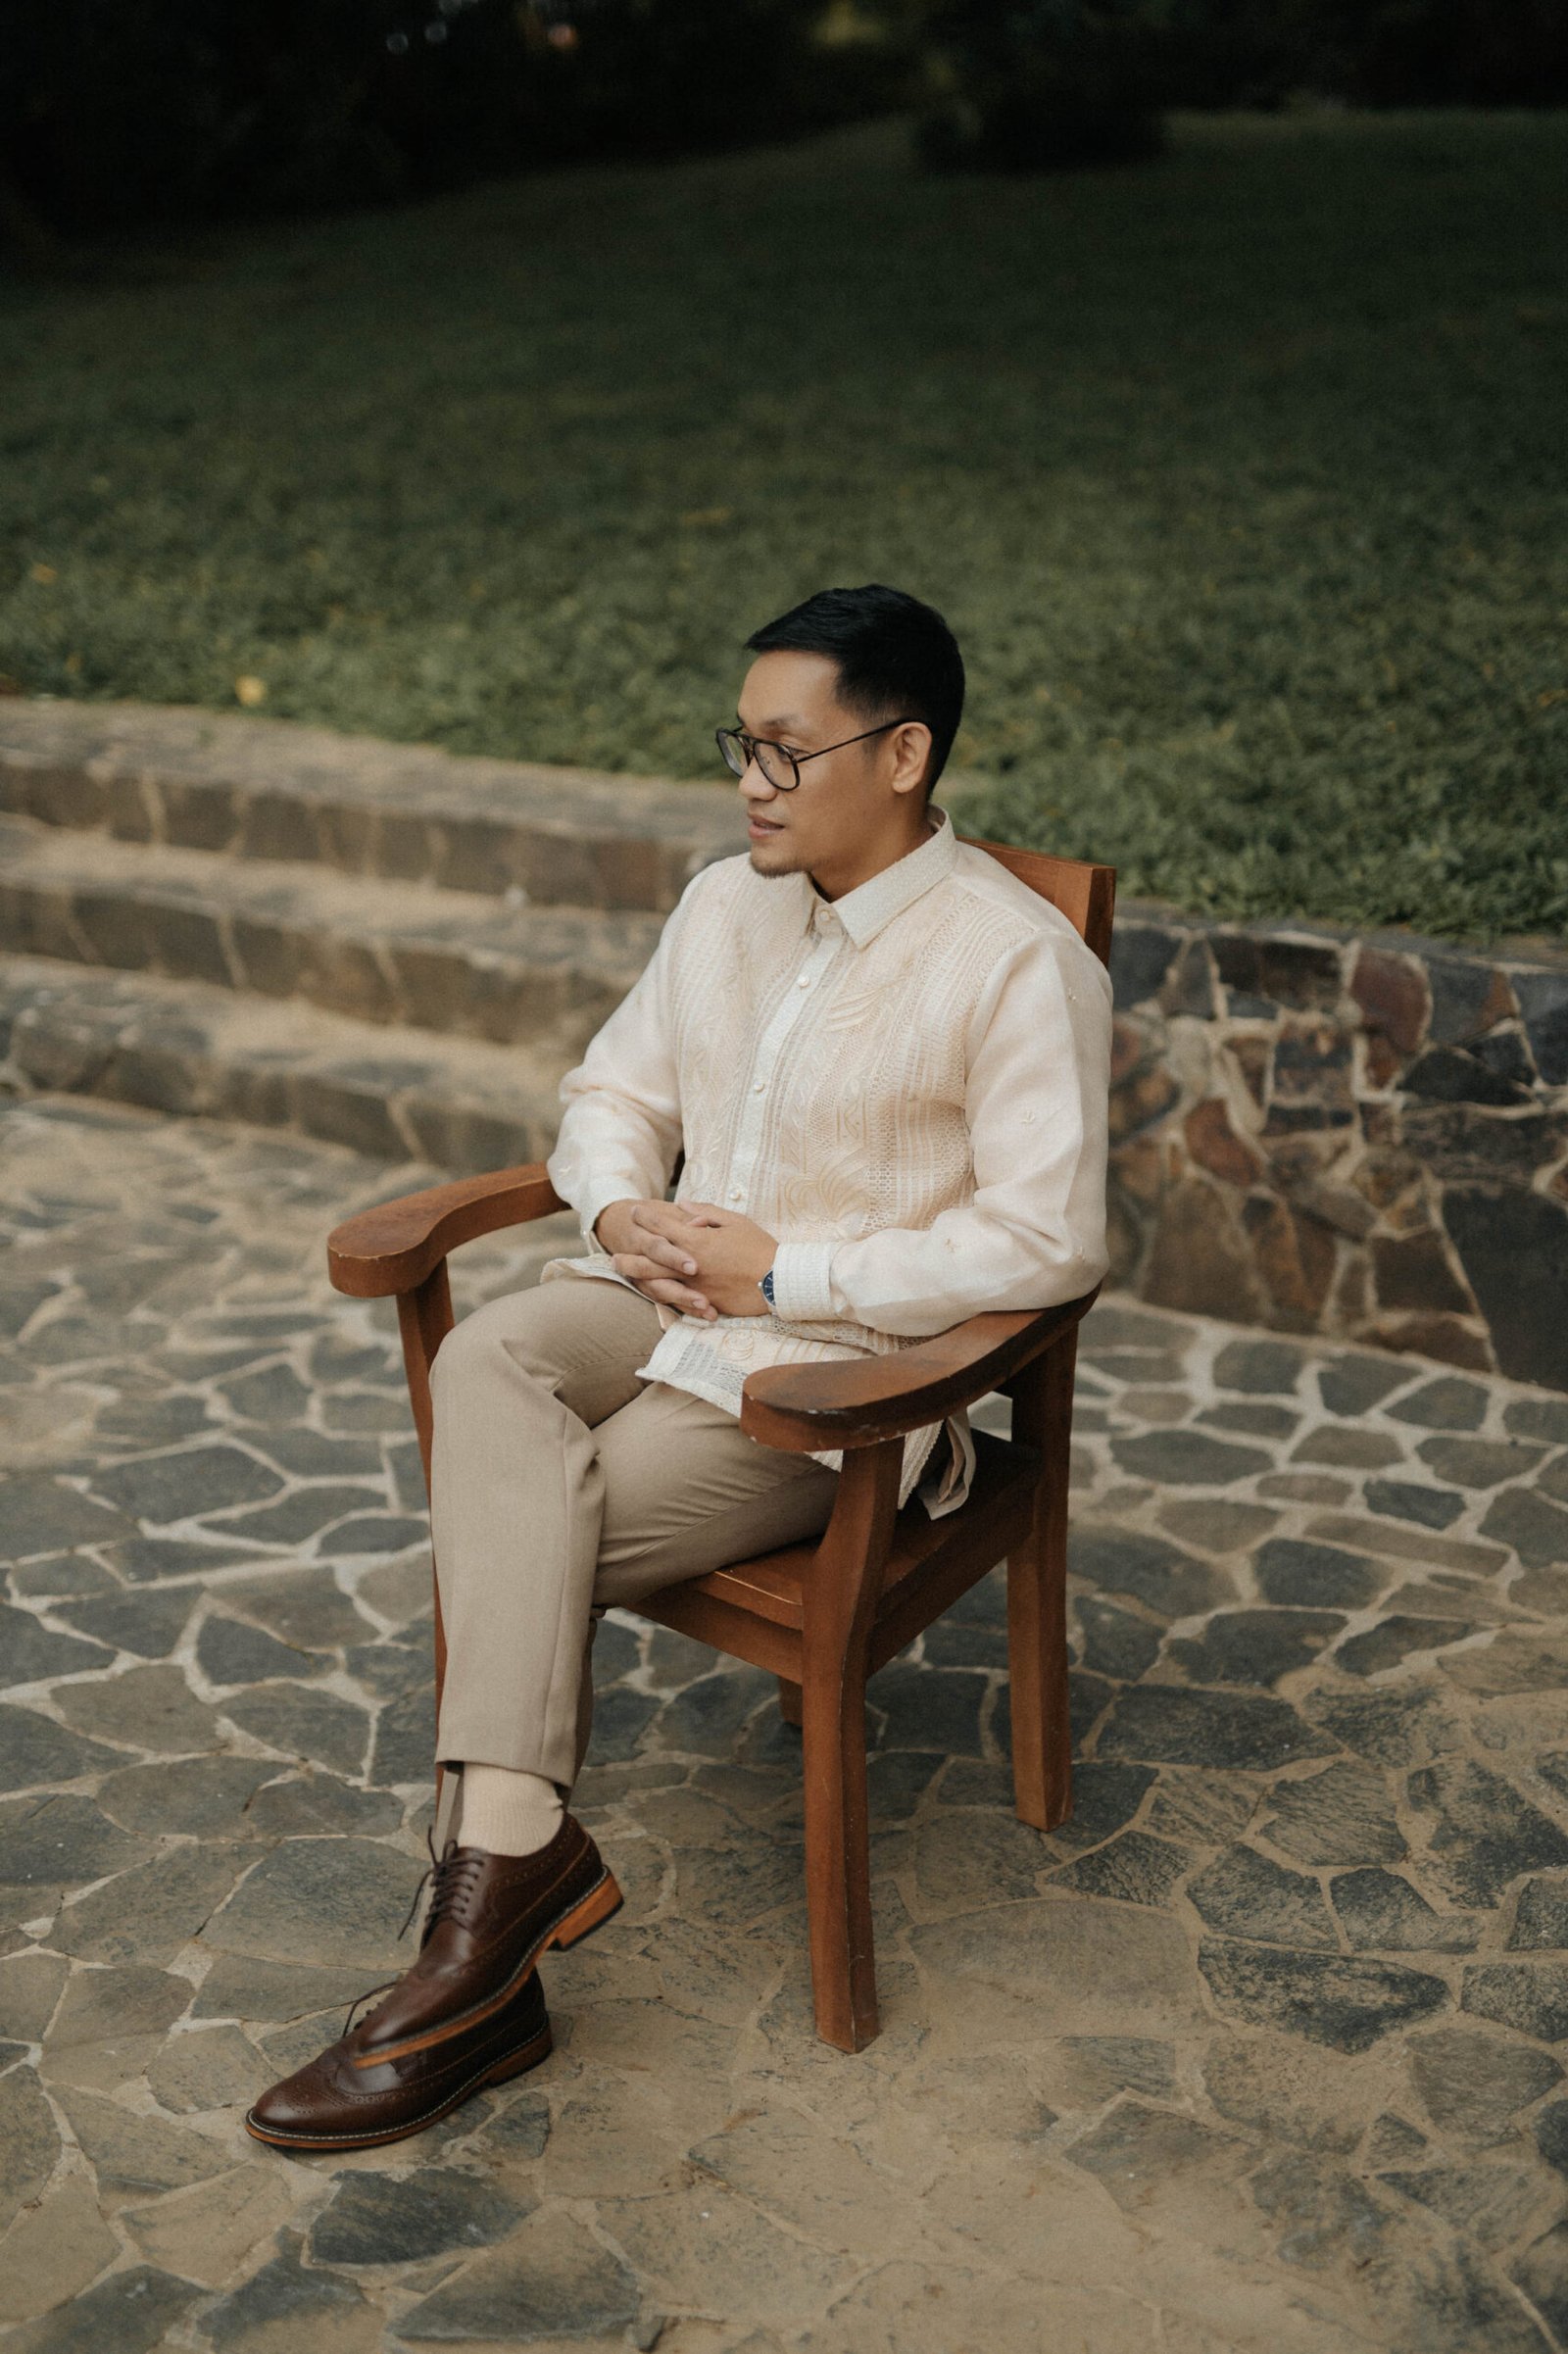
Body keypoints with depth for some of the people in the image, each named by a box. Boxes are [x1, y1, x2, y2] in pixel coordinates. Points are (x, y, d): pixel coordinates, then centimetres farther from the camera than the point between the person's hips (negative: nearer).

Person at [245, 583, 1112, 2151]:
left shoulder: (1019, 963, -13)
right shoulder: (725, 904, 10)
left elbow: (1049, 1241, -18)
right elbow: (614, 1091, 19)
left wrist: (784, 1272, -18)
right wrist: (621, 1210, -5)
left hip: (829, 1373, -6)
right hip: (661, 1295, 7)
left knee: (506, 1538, -22)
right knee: (486, 1360, -27)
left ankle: (478, 1957, -10)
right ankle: (520, 1846, -30)